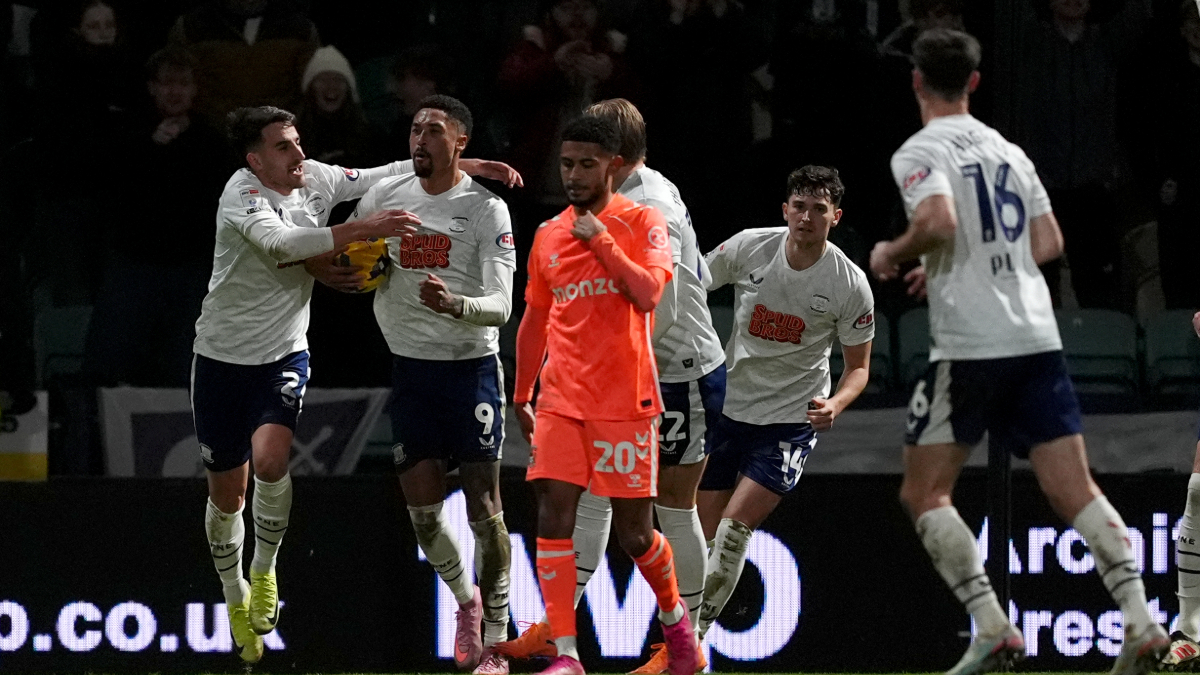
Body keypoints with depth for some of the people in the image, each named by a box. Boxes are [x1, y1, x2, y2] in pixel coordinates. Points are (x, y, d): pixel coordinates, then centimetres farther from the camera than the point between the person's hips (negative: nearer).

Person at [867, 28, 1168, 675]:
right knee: (1074, 489, 2)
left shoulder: (920, 152, -4)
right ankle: (1140, 619, -14)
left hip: (969, 347, -6)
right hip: (1038, 338, 6)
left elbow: (939, 220, -23)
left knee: (923, 493, 5)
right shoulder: (1007, 151, 16)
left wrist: (893, 253, -3)